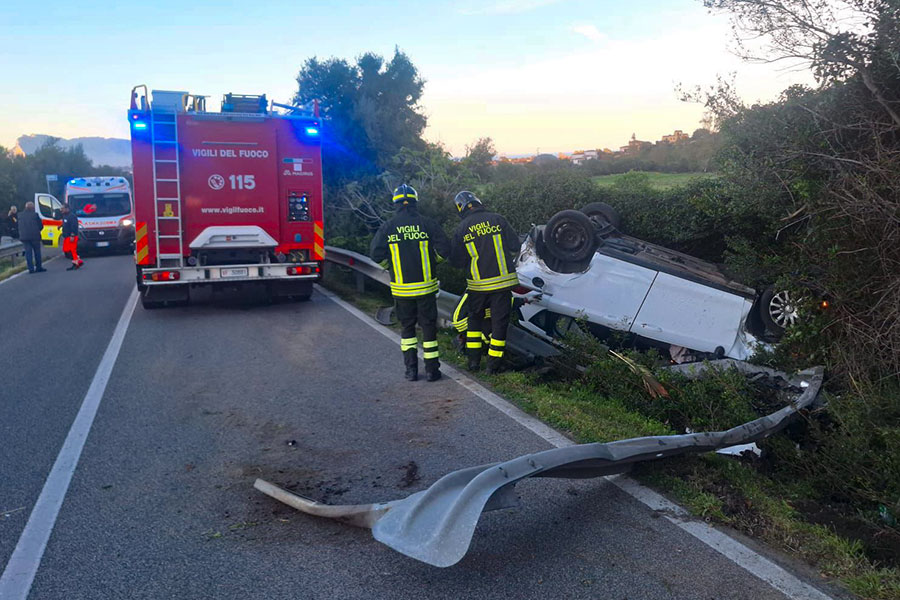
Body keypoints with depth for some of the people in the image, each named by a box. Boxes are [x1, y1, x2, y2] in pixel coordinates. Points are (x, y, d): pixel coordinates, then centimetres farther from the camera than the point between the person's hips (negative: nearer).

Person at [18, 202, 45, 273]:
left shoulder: (20, 216, 6)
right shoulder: (35, 215, -8)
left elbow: (19, 227, 12)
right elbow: (41, 226, -3)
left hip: (24, 237, 4)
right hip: (34, 236, -4)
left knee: (28, 252, 5)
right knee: (37, 252, 7)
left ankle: (31, 268, 2)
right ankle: (38, 267, 10)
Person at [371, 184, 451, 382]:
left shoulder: (388, 227, -3)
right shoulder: (427, 224, -5)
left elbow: (376, 254, -6)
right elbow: (444, 248, -8)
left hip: (401, 288, 1)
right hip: (426, 286, -1)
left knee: (407, 327, 14)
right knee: (429, 326, 9)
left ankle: (411, 369, 12)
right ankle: (432, 369, 12)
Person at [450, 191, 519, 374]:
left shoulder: (461, 230, -3)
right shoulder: (497, 219, -4)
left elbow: (456, 261, 0)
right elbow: (515, 246, 0)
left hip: (478, 283, 1)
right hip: (503, 280, -1)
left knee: (475, 319, 20)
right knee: (500, 321, 7)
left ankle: (473, 360, 20)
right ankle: (493, 364, 10)